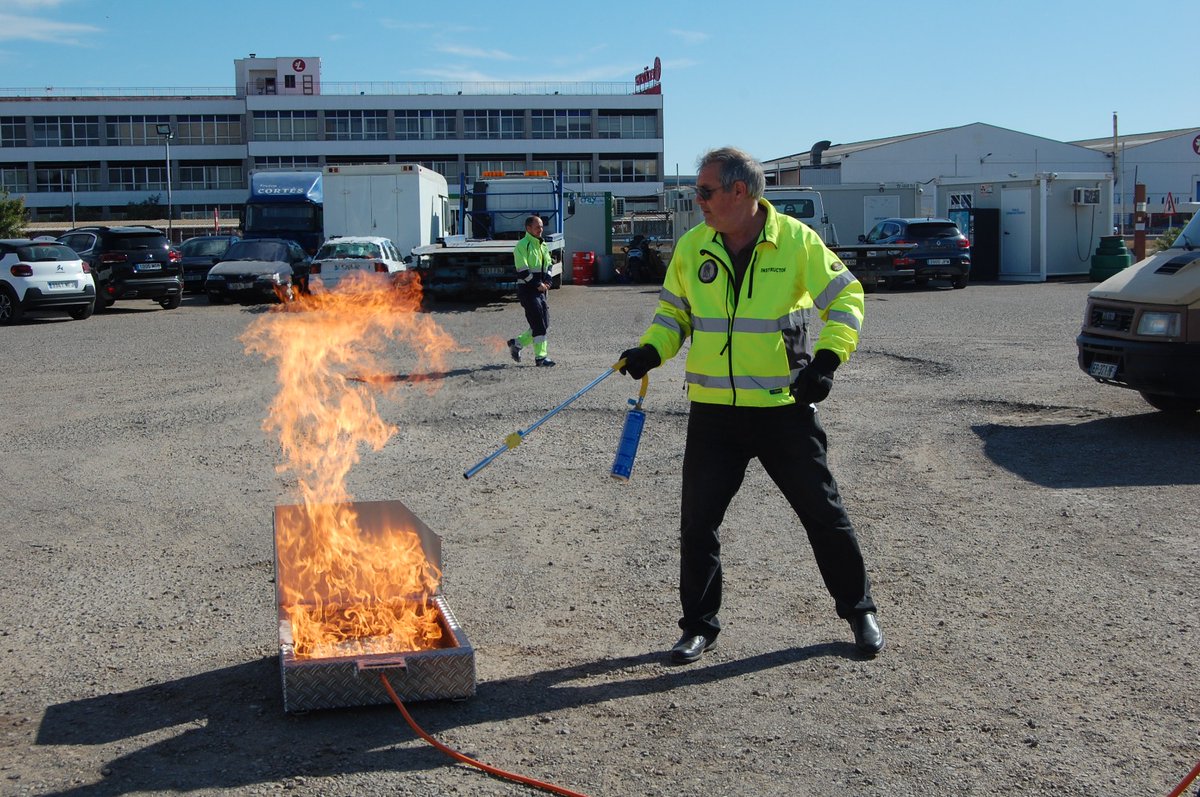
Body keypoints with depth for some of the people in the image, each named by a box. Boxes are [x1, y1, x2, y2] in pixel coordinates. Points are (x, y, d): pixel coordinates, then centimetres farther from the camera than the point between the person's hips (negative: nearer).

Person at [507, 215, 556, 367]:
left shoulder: (543, 244, 16)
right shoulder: (522, 245, -10)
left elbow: (548, 264, 22)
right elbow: (522, 270, -16)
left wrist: (547, 281, 4)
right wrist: (538, 284, -16)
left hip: (540, 288, 8)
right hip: (527, 288, -8)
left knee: (544, 324, 8)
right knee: (539, 323, -10)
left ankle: (517, 343, 22)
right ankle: (540, 357, -4)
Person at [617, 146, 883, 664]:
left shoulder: (797, 240, -7)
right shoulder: (691, 247, 2)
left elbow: (845, 298, 0)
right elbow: (674, 311, 15)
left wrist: (827, 360, -12)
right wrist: (651, 351, -3)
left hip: (785, 408, -2)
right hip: (713, 412, 3)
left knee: (822, 512, 7)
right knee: (698, 520, 4)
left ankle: (859, 611, 27)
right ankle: (699, 625, 22)